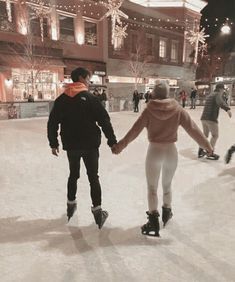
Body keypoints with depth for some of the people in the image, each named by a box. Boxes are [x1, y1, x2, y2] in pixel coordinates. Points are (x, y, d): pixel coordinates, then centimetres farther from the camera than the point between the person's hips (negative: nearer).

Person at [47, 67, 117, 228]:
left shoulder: (62, 99, 3)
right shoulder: (90, 98, -8)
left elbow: (53, 123, 2)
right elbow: (104, 121, -12)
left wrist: (53, 143, 10)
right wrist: (112, 141, -6)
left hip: (71, 145, 4)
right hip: (90, 144, -3)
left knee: (73, 174, 21)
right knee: (93, 177, 7)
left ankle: (71, 205, 34)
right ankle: (97, 211, 9)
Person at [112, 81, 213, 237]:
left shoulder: (149, 109, -10)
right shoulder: (178, 109, -5)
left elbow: (135, 130, -11)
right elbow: (193, 128, -3)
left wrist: (121, 145, -2)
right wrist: (207, 145, 8)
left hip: (154, 150, -2)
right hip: (171, 150, 3)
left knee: (152, 188, 12)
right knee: (167, 184, 24)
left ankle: (154, 220, 14)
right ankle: (167, 212, 42)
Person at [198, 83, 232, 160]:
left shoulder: (210, 95, 23)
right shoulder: (218, 94, -2)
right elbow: (220, 102, -27)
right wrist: (227, 109, -42)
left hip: (203, 118, 8)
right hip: (211, 119, -8)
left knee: (205, 135, 22)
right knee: (215, 135, 3)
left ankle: (200, 151, 22)